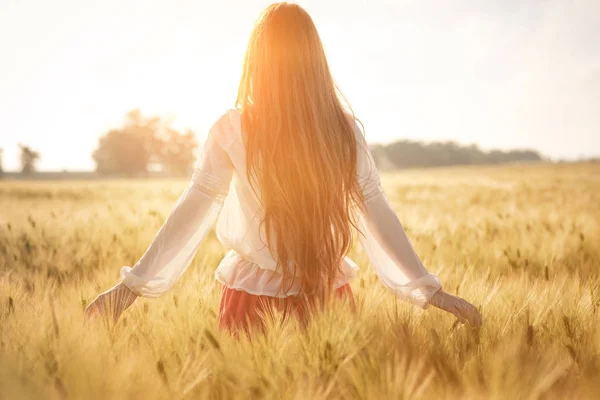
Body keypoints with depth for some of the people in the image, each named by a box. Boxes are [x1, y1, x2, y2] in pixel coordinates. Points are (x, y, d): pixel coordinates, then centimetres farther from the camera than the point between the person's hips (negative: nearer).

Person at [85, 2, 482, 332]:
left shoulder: (232, 130, -11)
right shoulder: (343, 127, -7)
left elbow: (192, 212, -12)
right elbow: (376, 212, -7)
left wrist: (133, 284, -6)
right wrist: (429, 289, -2)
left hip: (254, 297, -1)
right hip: (328, 296, 2)